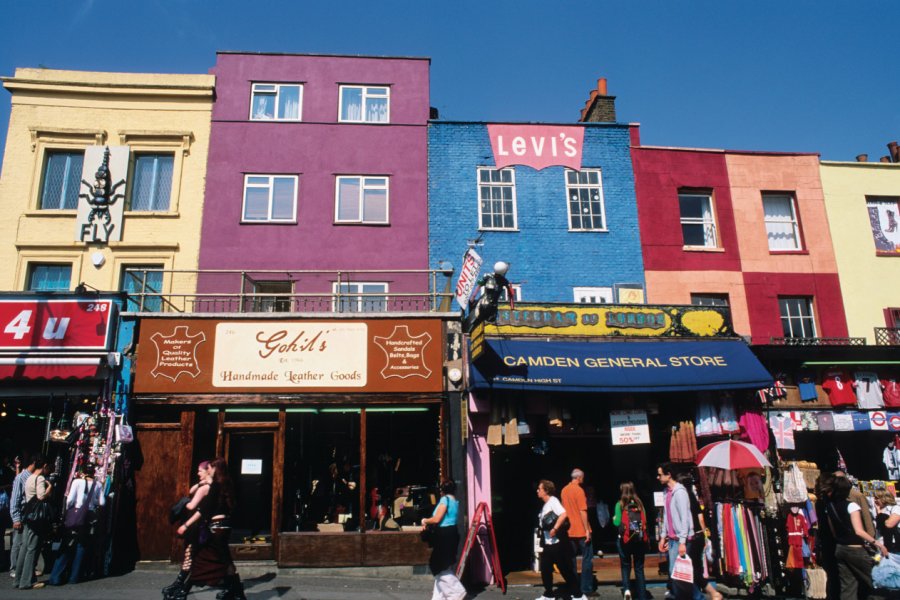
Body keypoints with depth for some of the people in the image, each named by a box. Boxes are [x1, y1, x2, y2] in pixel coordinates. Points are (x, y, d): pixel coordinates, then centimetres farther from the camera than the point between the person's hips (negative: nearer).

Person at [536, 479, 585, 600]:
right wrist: (543, 542, 18)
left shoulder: (553, 501, -14)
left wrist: (554, 529, -27)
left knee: (566, 570, -1)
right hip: (547, 544, 9)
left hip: (557, 543, -9)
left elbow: (564, 514, -29)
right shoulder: (545, 505, 14)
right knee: (545, 569, 11)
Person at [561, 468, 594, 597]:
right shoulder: (579, 490, -14)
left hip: (569, 531, 7)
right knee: (587, 559, 1)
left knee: (572, 558, 12)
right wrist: (587, 529, -14)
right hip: (581, 530, -7)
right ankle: (587, 588, 0)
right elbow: (583, 511, -17)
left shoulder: (564, 490, 8)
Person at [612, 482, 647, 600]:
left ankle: (626, 588, -6)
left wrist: (614, 519, 15)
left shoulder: (620, 504, -4)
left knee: (626, 566, 15)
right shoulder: (639, 503, 5)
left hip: (625, 539, -2)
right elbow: (645, 520, 4)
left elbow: (617, 522, -7)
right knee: (639, 568, 12)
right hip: (640, 539, 2)